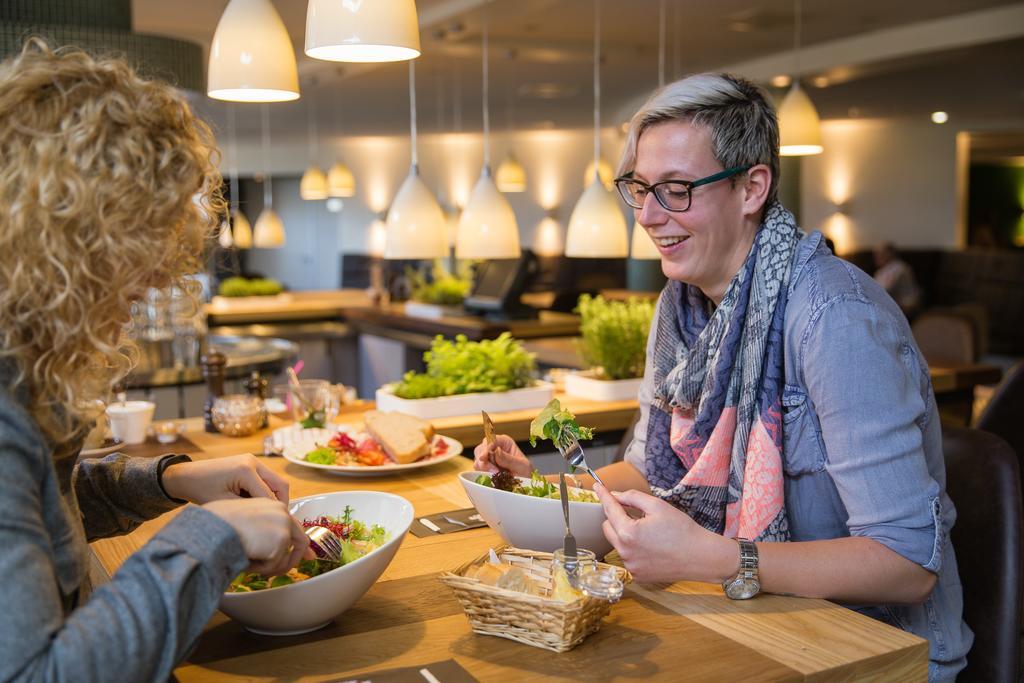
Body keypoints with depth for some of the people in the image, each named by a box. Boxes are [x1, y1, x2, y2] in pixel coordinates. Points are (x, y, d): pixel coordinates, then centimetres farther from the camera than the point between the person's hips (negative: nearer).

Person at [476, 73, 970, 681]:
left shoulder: (837, 318, -24)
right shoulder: (680, 306, 2)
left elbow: (910, 562, -26)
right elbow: (654, 470, 12)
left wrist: (716, 560, -35)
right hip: (750, 627, 6)